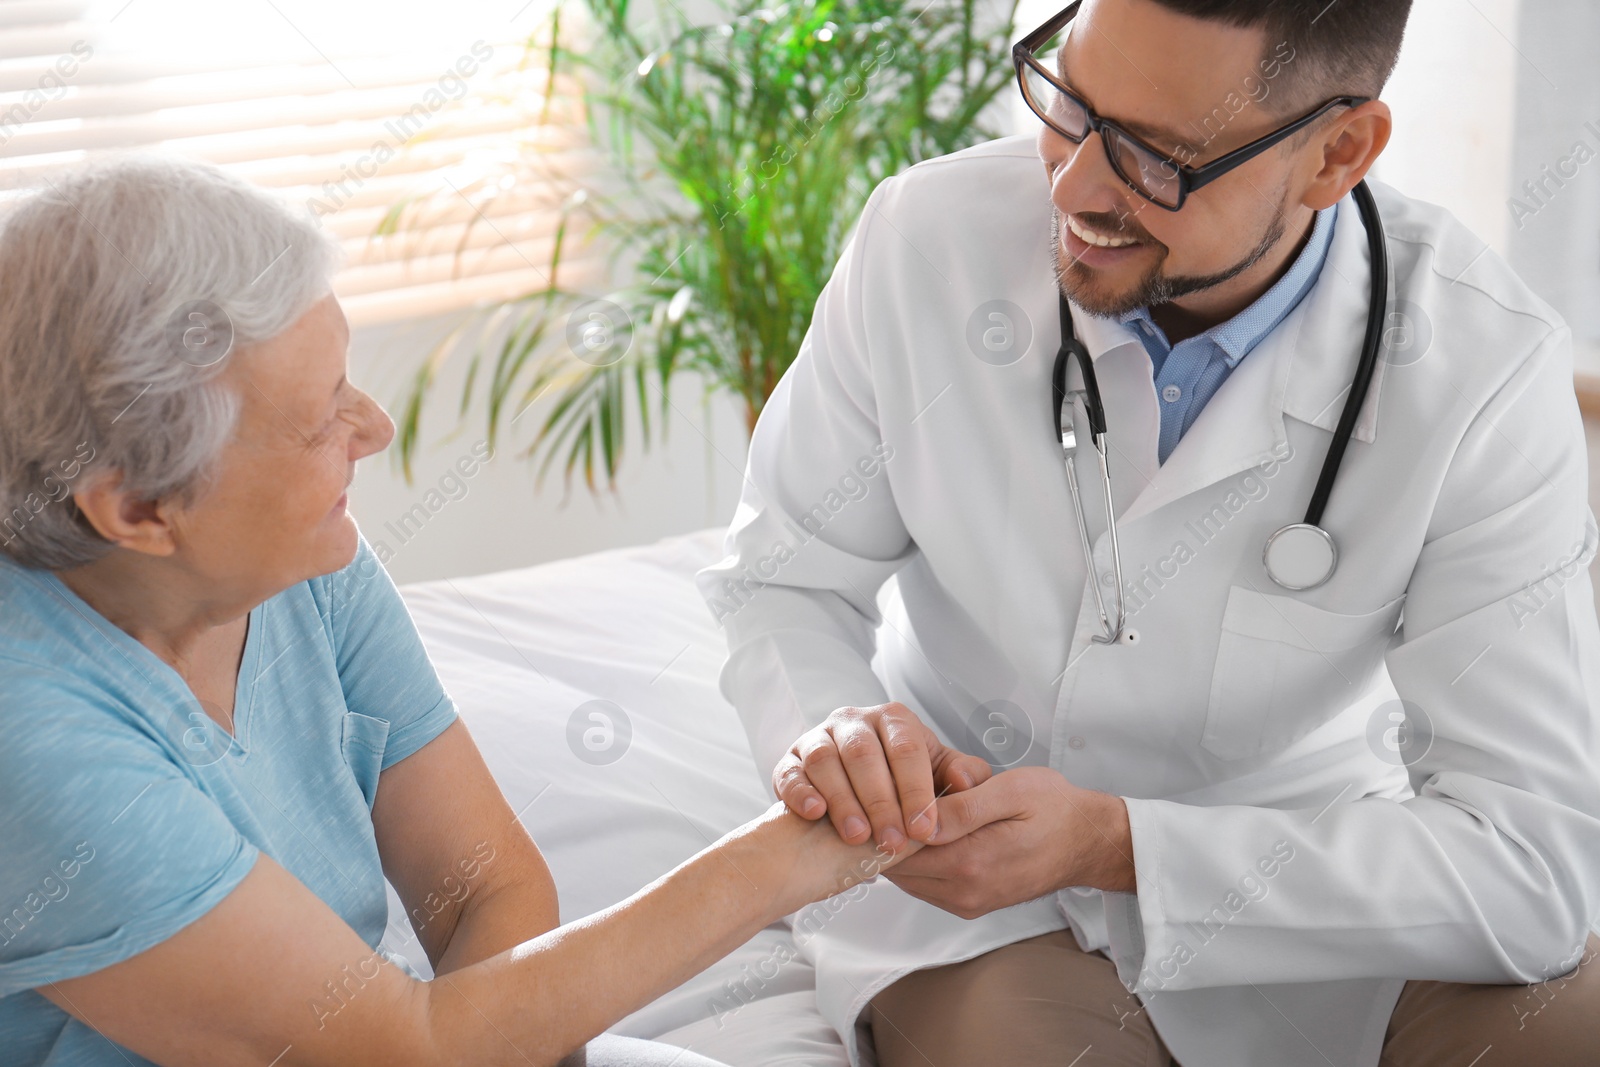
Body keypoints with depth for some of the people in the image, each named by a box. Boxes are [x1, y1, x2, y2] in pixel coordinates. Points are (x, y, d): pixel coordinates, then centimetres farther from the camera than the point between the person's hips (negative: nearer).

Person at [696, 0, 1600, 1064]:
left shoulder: (1483, 368, -20)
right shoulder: (929, 238, -14)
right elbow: (782, 580, -2)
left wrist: (1113, 842, -31)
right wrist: (827, 723, -27)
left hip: (1301, 868, 1)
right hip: (971, 891, 0)